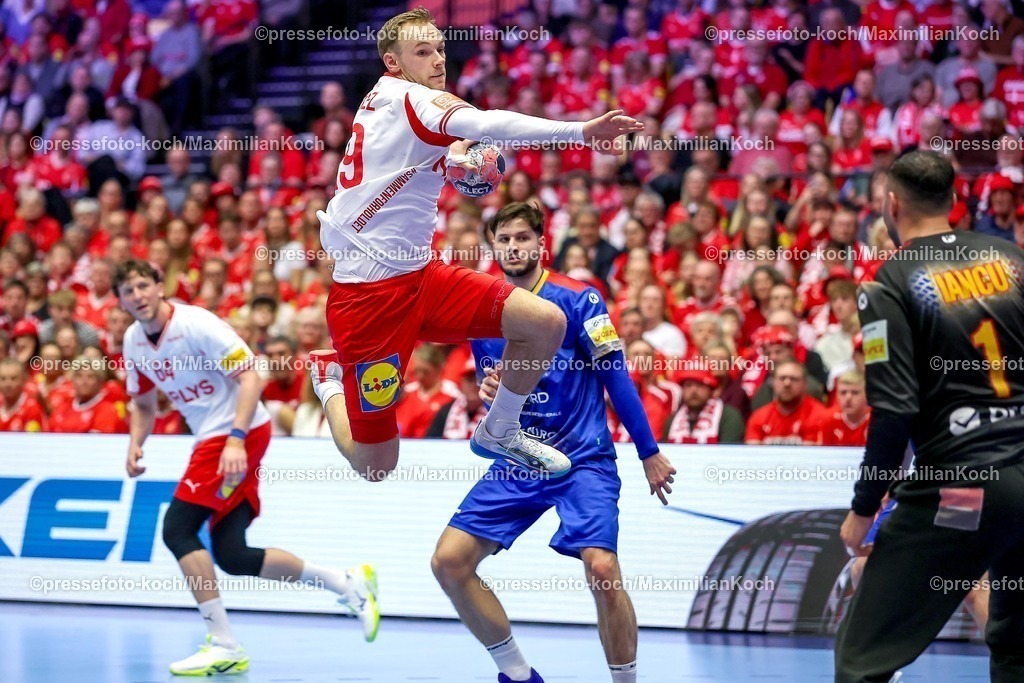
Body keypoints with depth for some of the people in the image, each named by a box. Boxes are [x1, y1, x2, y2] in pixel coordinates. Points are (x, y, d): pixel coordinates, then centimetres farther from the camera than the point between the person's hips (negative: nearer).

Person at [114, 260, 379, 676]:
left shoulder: (195, 324, -17)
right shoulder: (134, 341, 7)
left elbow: (250, 377, -19)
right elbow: (144, 405, 20)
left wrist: (236, 438, -30)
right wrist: (135, 444, 0)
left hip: (240, 432, -8)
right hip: (210, 438, 8)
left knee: (177, 529, -16)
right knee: (231, 557, 2)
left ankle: (223, 647, -13)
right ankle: (349, 584, 15)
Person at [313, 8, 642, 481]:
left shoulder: (383, 99, 10)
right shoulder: (409, 99, -18)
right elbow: (484, 125, -37)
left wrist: (449, 159, 17)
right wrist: (579, 131, -44)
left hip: (419, 274, 9)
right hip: (368, 291, -9)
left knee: (546, 322, -8)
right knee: (374, 468, 0)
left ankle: (498, 432, 16)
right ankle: (331, 384, 32)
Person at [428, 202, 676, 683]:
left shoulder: (578, 299, -7)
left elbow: (616, 377, -5)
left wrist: (649, 453, -3)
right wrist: (488, 392, -7)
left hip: (582, 459, -5)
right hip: (515, 463, 5)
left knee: (602, 570, -24)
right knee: (449, 561, -7)